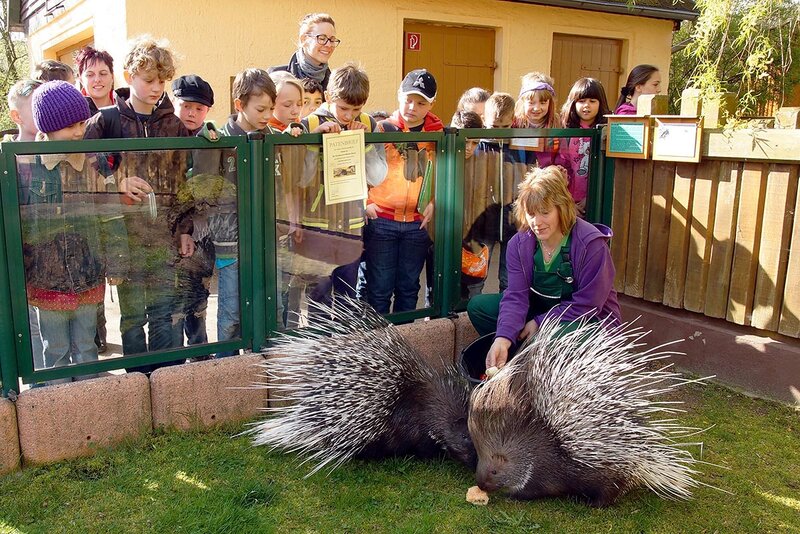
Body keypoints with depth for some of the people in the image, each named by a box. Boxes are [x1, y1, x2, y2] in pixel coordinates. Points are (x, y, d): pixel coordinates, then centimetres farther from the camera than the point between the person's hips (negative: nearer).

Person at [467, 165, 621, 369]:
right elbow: (516, 296, -17)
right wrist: (503, 339, -34)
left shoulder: (592, 244, -22)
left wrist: (540, 323, -20)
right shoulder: (519, 243, -8)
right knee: (478, 306, -9)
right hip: (542, 311, 6)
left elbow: (586, 305, -20)